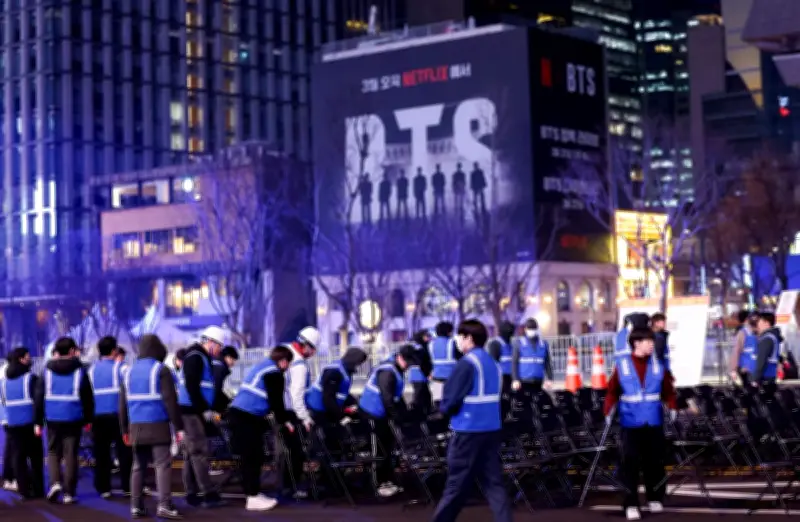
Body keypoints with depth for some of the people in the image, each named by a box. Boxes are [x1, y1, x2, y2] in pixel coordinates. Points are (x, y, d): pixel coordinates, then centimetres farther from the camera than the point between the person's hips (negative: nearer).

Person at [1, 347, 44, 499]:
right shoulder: (31, 378, -10)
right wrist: (39, 423, -17)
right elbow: (37, 401, -16)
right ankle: (37, 490, 4)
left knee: (18, 457, 6)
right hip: (30, 422, -5)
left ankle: (24, 489, 3)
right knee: (35, 457, 4)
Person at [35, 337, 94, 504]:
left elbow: (38, 396, 1)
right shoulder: (79, 371, 0)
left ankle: (55, 481, -10)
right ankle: (69, 493, 1)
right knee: (71, 454, 3)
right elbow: (88, 397, 0)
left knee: (53, 451, 14)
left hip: (52, 418, 1)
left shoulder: (47, 371, 2)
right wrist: (88, 418, 6)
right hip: (73, 419, -1)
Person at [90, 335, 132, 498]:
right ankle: (128, 487, 0)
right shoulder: (119, 367, -3)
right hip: (117, 414, -4)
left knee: (101, 453, 7)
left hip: (98, 416, 4)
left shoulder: (92, 369, 10)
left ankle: (103, 488, 6)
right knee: (124, 451, 1)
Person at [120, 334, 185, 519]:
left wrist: (125, 429, 20)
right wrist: (178, 426, -8)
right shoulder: (161, 370, -5)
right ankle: (164, 505, -16)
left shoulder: (130, 371, 14)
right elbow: (170, 401, -10)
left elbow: (123, 403, 15)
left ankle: (136, 506, 9)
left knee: (138, 466, 11)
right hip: (158, 425, -6)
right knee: (163, 464, -7)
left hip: (136, 426, 6)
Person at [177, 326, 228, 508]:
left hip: (195, 412, 10)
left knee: (191, 453, 10)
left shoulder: (203, 358, 20)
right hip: (191, 411, -10)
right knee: (199, 452, -11)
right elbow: (192, 387, -20)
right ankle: (209, 494, -13)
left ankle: (192, 494, 14)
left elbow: (209, 388, 23)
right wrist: (205, 409, -18)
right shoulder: (195, 357, -12)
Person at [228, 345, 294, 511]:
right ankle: (253, 498, -4)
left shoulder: (262, 367, 23)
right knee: (253, 457, -6)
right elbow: (276, 401, -9)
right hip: (247, 417, -10)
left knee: (251, 456, 15)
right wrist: (284, 420, 4)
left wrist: (281, 416, 31)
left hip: (238, 412, 10)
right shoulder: (274, 374, -8)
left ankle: (252, 493, 20)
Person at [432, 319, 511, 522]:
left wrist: (444, 408, 7)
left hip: (468, 430, -7)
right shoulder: (493, 364, 12)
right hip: (492, 429, 7)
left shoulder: (467, 363, -12)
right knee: (493, 481, 6)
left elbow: (451, 400, -15)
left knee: (456, 484, 3)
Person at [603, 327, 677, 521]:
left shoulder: (657, 364, 3)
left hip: (654, 421, 3)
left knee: (654, 460, 9)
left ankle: (655, 499, 25)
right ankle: (631, 505, -2)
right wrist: (608, 410, -10)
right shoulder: (622, 364, -4)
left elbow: (668, 388, 6)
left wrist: (672, 406, -6)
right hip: (631, 422, -3)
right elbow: (612, 390, -2)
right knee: (631, 463, -5)